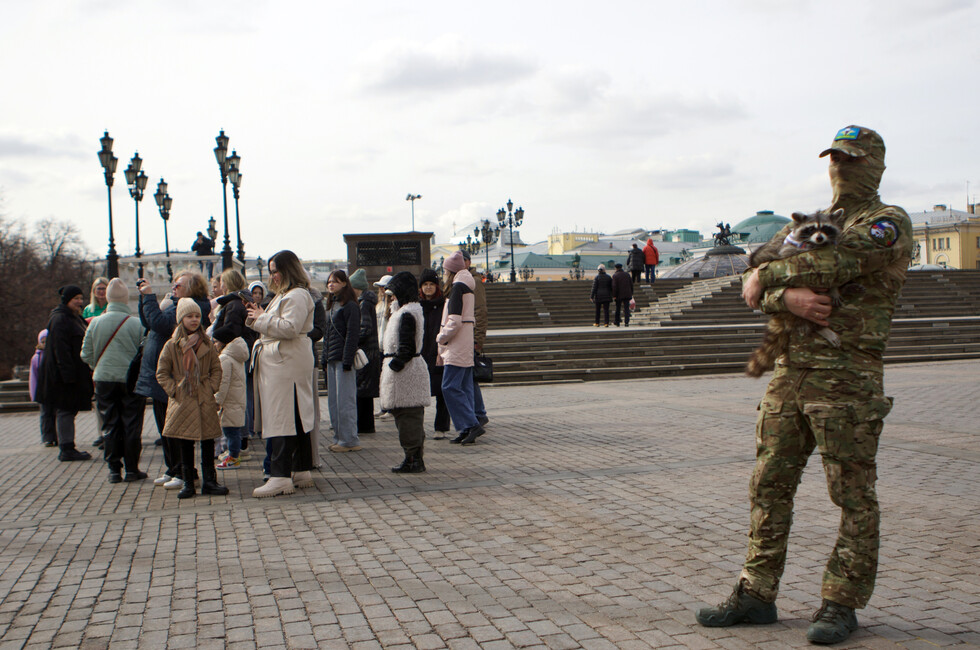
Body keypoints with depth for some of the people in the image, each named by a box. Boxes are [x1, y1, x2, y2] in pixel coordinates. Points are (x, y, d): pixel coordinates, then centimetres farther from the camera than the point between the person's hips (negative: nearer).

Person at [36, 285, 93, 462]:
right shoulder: (60, 319, -14)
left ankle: (67, 449, 15)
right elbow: (60, 349, -21)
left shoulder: (74, 318, 17)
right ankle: (67, 450, -3)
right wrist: (68, 374, -25)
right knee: (65, 410, -6)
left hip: (76, 373, 10)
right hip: (64, 374, -10)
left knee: (67, 410, 11)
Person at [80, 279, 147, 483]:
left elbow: (86, 354, 3)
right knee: (132, 425, 6)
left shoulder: (95, 323, -3)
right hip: (132, 380, -2)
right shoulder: (137, 324, -11)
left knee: (110, 425, 10)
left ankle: (114, 469, 12)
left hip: (104, 380, 2)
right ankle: (132, 469, 9)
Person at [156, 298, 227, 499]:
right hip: (182, 402, -1)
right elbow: (162, 373, 3)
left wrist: (212, 387, -1)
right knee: (185, 444, 4)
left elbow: (216, 369, 12)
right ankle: (188, 483, 12)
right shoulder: (172, 345, 0)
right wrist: (173, 390, -7)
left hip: (205, 401, 1)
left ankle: (209, 481, 10)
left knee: (208, 441, 2)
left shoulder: (207, 345, 7)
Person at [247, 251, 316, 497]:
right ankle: (302, 472, 16)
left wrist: (261, 319, -12)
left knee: (282, 419, -12)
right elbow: (275, 328, 25)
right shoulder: (284, 295, 24)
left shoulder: (297, 296, -10)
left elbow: (290, 328, -22)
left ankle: (281, 477, -13)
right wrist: (257, 316, 9)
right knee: (296, 419, 11)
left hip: (288, 363, -10)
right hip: (278, 363, 10)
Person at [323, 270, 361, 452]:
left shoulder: (350, 306, -9)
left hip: (343, 358, -9)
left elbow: (352, 334, -15)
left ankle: (350, 441, 0)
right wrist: (325, 358, 15)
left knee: (345, 401, -6)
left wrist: (347, 360, -19)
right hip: (332, 360, 9)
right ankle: (339, 438, 17)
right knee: (333, 401, 10)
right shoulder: (331, 305, 17)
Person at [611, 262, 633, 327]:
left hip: (619, 295, -2)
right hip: (627, 295, 2)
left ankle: (617, 322, 22)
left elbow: (614, 286, -13)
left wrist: (614, 295, -10)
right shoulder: (627, 274, 6)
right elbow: (631, 284, 8)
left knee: (617, 309, 11)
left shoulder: (615, 275, -7)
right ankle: (626, 322, -11)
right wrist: (631, 293, 15)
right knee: (626, 308, 0)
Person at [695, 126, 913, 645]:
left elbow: (833, 265, -20)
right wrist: (788, 296, -15)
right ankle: (756, 594, 18)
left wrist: (767, 277, -7)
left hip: (846, 382, -7)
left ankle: (841, 604, 13)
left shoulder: (888, 223, -2)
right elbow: (755, 287, 6)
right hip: (790, 373, 7)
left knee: (854, 498, 2)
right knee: (769, 486, 8)